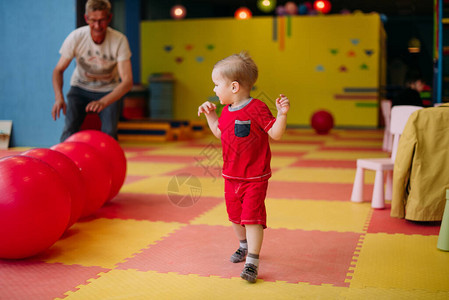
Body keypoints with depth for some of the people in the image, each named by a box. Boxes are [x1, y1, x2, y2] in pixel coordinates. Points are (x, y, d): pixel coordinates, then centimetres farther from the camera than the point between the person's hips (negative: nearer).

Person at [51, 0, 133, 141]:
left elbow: (127, 81, -30)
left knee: (109, 133, -20)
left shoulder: (119, 41, -24)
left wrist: (103, 102, -46)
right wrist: (59, 98, -31)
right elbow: (58, 70, -11)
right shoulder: (76, 37, -21)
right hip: (80, 87, 1)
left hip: (109, 91, 0)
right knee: (70, 128, -21)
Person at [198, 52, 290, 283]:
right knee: (235, 216, 19)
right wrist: (210, 114, 16)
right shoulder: (227, 110, 6)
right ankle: (245, 246, 44)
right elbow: (219, 133, 23)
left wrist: (282, 114, -33)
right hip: (231, 176, 8)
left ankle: (252, 262, -5)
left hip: (255, 177, -7)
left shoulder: (257, 108, -17)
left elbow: (276, 134, -18)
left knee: (252, 217, -10)